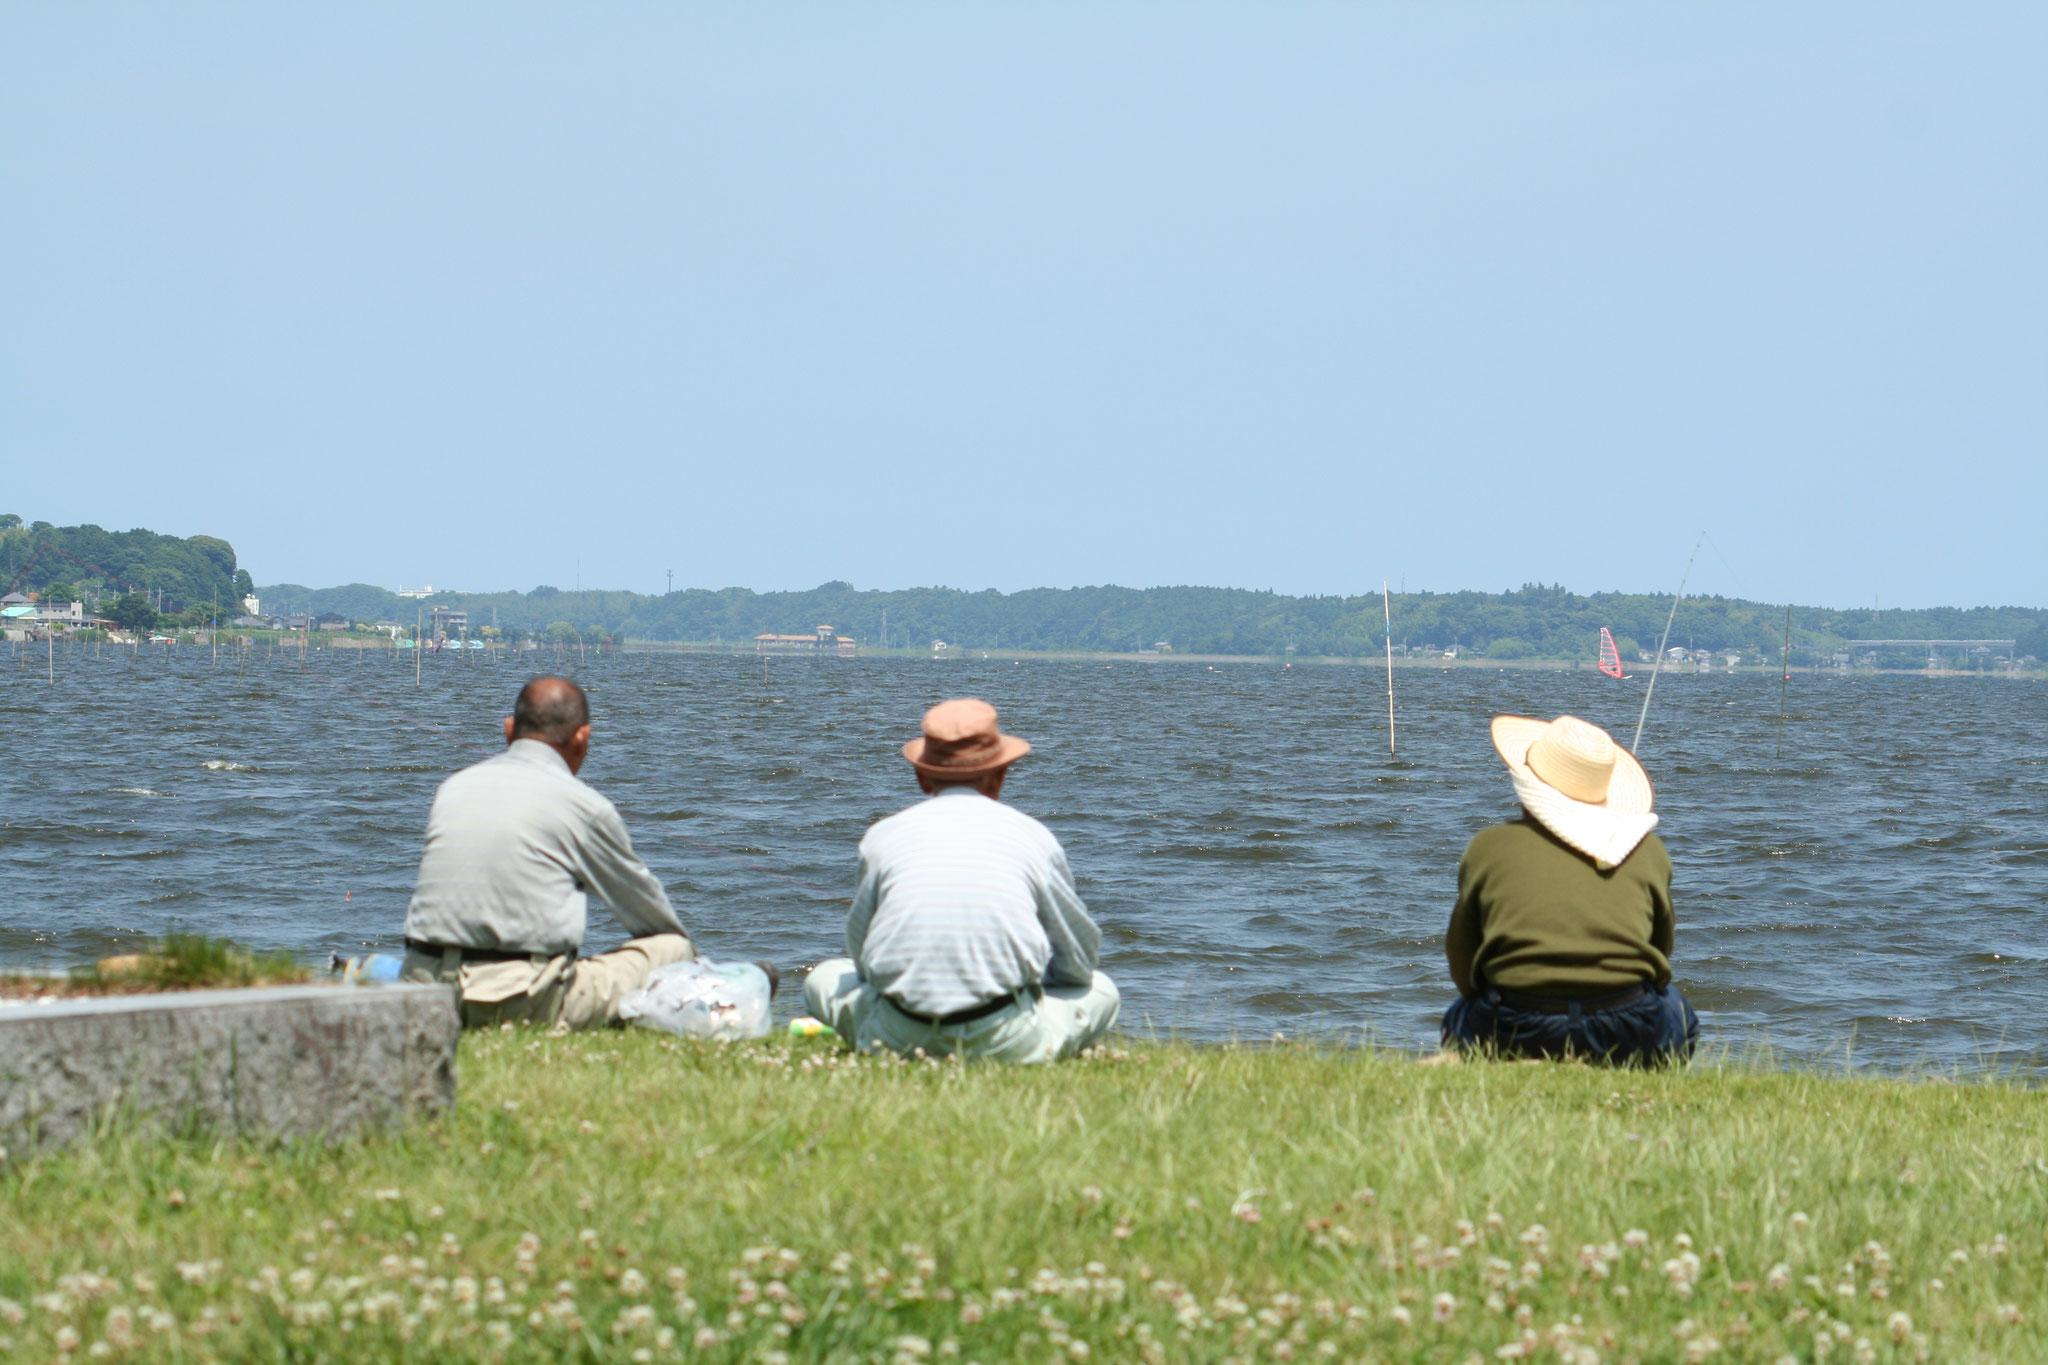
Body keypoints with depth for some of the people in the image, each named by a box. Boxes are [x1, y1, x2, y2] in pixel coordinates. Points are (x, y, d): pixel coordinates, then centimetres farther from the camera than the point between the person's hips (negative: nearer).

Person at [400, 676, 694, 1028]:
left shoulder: (453, 787, 14)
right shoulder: (584, 805, -1)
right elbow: (650, 910, 16)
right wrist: (681, 947, 38)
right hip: (521, 1004, -5)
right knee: (672, 949, 6)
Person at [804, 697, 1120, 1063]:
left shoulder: (882, 837, 9)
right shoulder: (1032, 836, 8)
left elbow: (861, 953, 16)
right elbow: (1078, 958, 16)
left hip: (901, 1037, 1)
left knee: (825, 978, 31)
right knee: (1102, 991, 27)